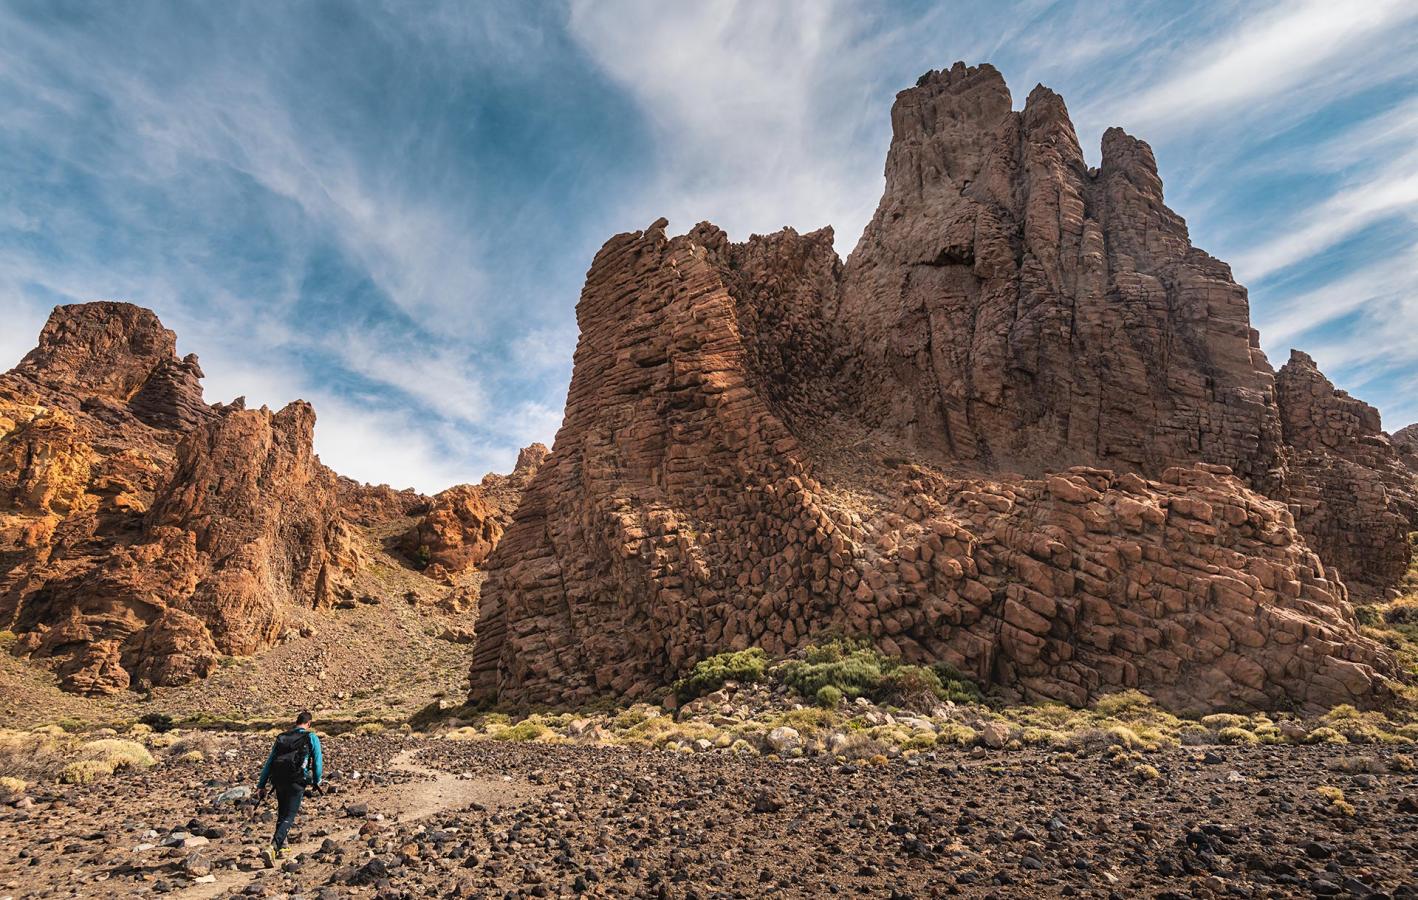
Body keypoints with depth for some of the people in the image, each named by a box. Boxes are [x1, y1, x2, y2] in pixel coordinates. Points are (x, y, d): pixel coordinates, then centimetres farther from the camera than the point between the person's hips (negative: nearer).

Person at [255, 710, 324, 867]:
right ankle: (272, 848, -21)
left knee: (282, 813, 24)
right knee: (288, 817, -2)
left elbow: (269, 762, 14)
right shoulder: (312, 737, 3)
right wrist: (317, 781, 16)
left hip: (279, 780, 5)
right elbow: (317, 761, 1)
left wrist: (261, 785, 16)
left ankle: (281, 847, 32)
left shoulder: (281, 737, 16)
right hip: (297, 782, -5)